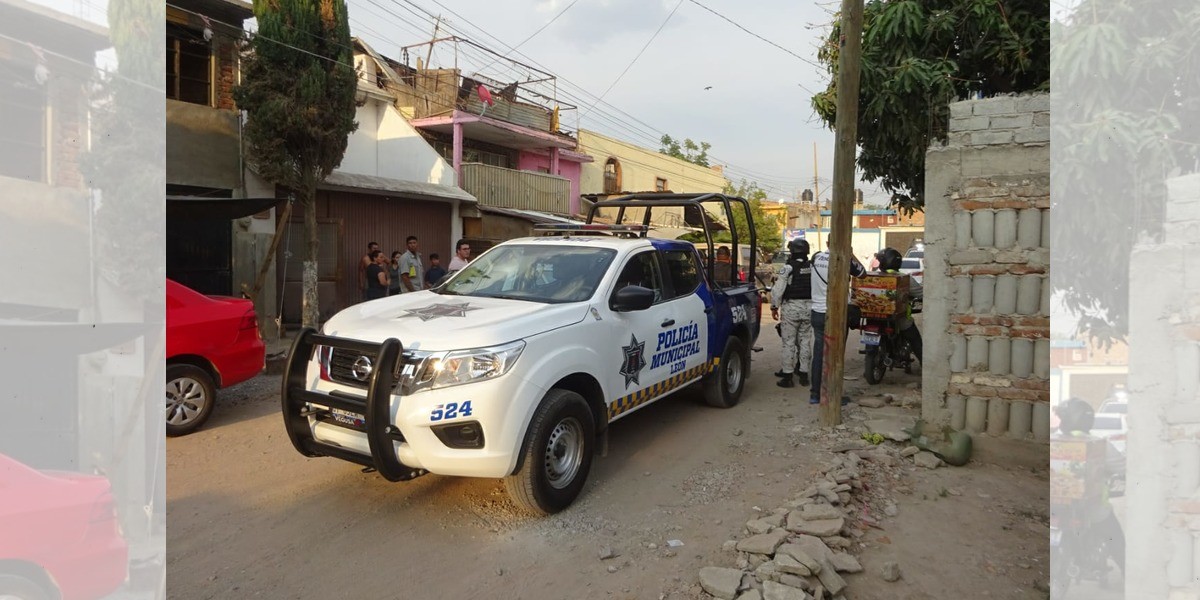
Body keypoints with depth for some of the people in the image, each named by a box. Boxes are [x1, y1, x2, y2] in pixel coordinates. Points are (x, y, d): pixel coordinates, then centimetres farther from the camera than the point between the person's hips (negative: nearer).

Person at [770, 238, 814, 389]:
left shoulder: (788, 267, -12)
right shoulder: (813, 267, 4)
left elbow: (778, 289, -14)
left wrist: (774, 307, -4)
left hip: (791, 307, -5)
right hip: (809, 307, 5)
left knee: (789, 342, 0)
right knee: (805, 341, 13)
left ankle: (787, 376, 3)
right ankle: (804, 373, 19)